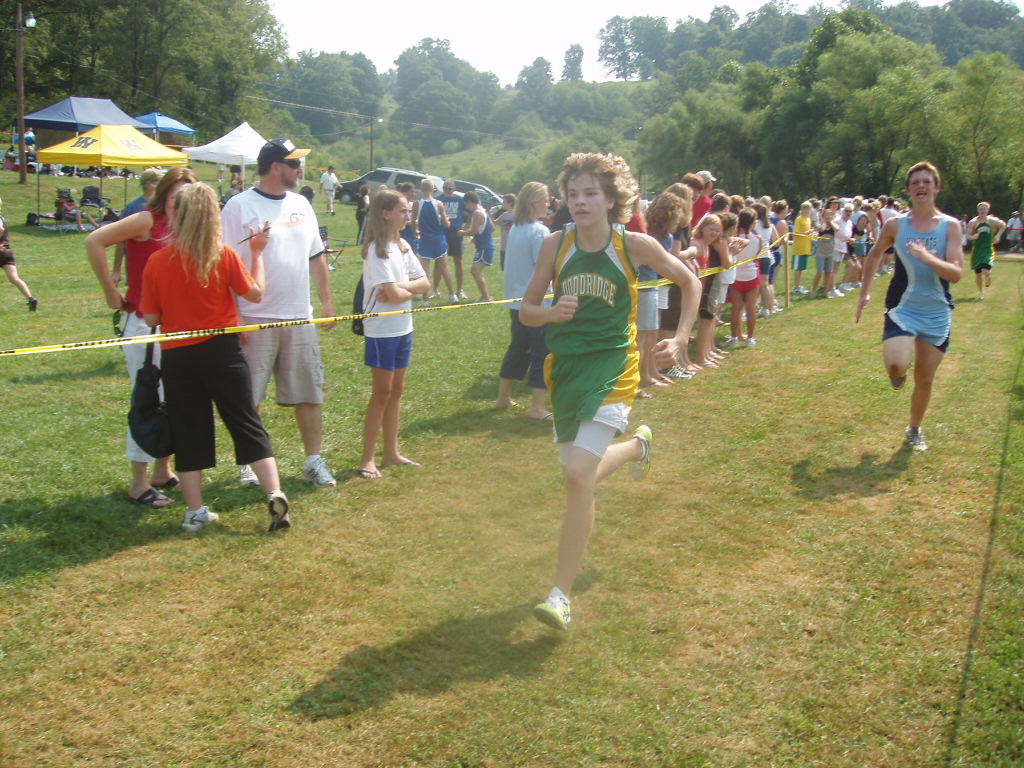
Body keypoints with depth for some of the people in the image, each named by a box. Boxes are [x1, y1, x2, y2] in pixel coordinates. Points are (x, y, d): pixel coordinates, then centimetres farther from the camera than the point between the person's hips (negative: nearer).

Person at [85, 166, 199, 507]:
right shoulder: (147, 221, -11)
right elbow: (94, 241, -19)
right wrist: (110, 291, -15)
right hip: (145, 324, -7)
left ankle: (163, 471, 28)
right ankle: (139, 483, 8)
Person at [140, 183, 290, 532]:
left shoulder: (157, 261, -7)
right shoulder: (224, 255, -9)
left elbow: (151, 318, -3)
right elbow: (256, 293, 0)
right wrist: (257, 253, 10)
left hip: (177, 356, 1)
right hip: (223, 350, 0)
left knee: (188, 432, 10)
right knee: (247, 425, 7)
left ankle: (195, 511, 14)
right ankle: (274, 494, -2)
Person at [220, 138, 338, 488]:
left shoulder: (300, 204, 11)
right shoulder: (240, 206, -8)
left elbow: (316, 256, 18)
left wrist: (326, 301, 13)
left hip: (300, 318, 5)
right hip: (255, 320, -5)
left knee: (309, 393, 8)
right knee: (247, 399, 4)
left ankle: (314, 460, 18)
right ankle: (248, 463, 18)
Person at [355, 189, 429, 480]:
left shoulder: (403, 246, 9)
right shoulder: (377, 249, -16)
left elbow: (425, 283, 4)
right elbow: (393, 294, -23)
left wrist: (401, 287, -14)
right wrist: (412, 290, -3)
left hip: (403, 328, 8)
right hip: (382, 330, -8)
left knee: (396, 390, 13)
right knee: (382, 392, -3)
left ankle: (391, 452, 23)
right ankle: (368, 459, 6)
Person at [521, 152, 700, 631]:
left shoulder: (635, 246, -8)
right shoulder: (555, 245, -2)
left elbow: (688, 281, 8)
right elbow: (526, 310, 4)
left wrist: (680, 340, 2)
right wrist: (552, 313, -18)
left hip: (611, 370, -4)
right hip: (564, 366, 4)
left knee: (578, 475, -17)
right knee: (582, 473, 16)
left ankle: (561, 595, -9)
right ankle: (637, 445, 51)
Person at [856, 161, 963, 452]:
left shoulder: (950, 226, -4)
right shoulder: (895, 225, -3)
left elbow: (956, 273, -14)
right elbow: (874, 254, 16)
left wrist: (926, 257, -30)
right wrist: (865, 292, 14)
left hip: (937, 313, 1)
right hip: (903, 308, -1)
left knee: (925, 379, 9)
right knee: (897, 367, -25)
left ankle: (914, 430, 32)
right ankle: (898, 371, 14)